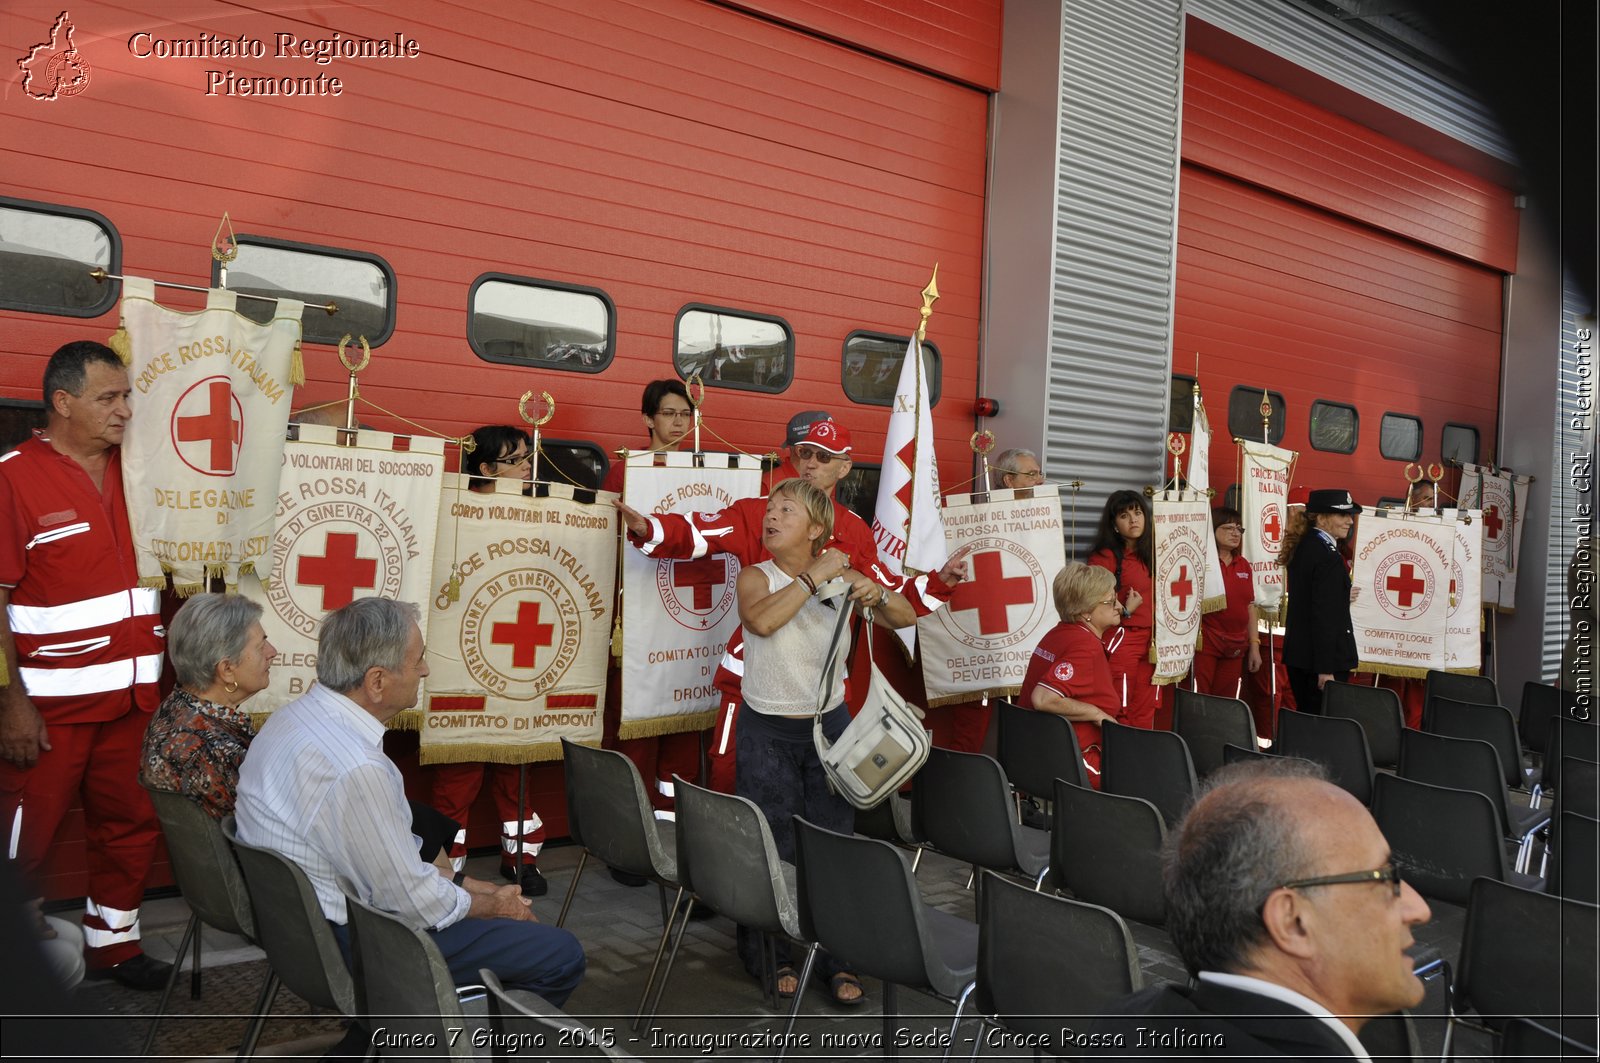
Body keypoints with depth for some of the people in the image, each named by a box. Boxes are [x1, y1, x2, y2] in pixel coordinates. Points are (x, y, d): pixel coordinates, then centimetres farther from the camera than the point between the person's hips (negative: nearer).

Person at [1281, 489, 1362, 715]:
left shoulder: (1301, 548, 9)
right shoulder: (1328, 557, -17)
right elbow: (1324, 615, -21)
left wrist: (1343, 596, 13)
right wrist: (1326, 670, -20)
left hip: (1297, 655, 9)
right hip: (1322, 658, -9)